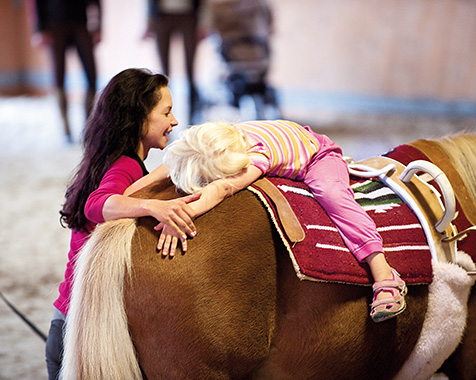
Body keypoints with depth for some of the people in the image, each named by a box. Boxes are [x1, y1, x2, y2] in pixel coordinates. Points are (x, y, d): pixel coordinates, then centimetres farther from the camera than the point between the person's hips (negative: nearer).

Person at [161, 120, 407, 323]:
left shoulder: (257, 157, -48)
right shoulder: (215, 144, -27)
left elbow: (223, 187, -64)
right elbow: (167, 167, -11)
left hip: (318, 155, -7)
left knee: (331, 193, -36)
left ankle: (384, 274, -38)